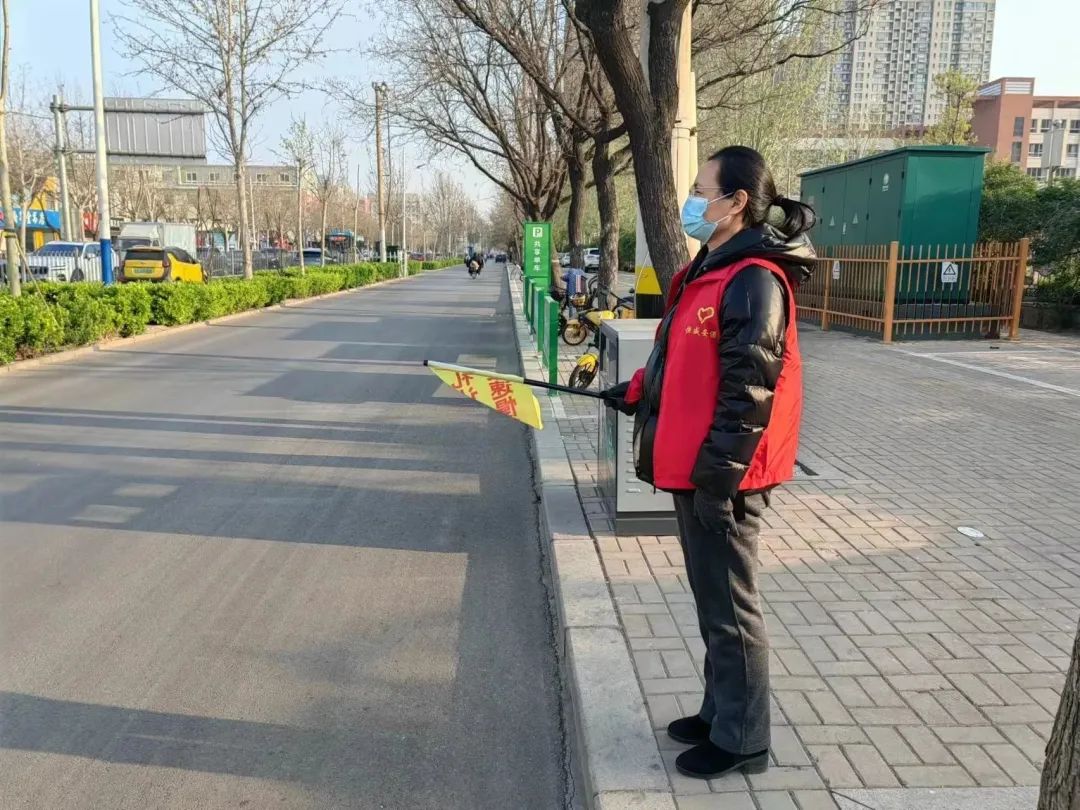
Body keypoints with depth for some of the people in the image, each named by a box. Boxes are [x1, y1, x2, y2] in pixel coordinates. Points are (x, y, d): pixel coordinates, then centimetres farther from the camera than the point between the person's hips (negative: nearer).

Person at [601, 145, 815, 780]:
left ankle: (741, 740, 21)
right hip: (692, 466, 10)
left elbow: (748, 390, -22)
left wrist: (716, 474, -21)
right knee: (712, 601, 20)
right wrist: (636, 393, 23)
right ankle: (720, 712, 36)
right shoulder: (711, 269, 12)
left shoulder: (754, 280, -18)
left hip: (720, 477, -10)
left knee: (730, 608, 4)